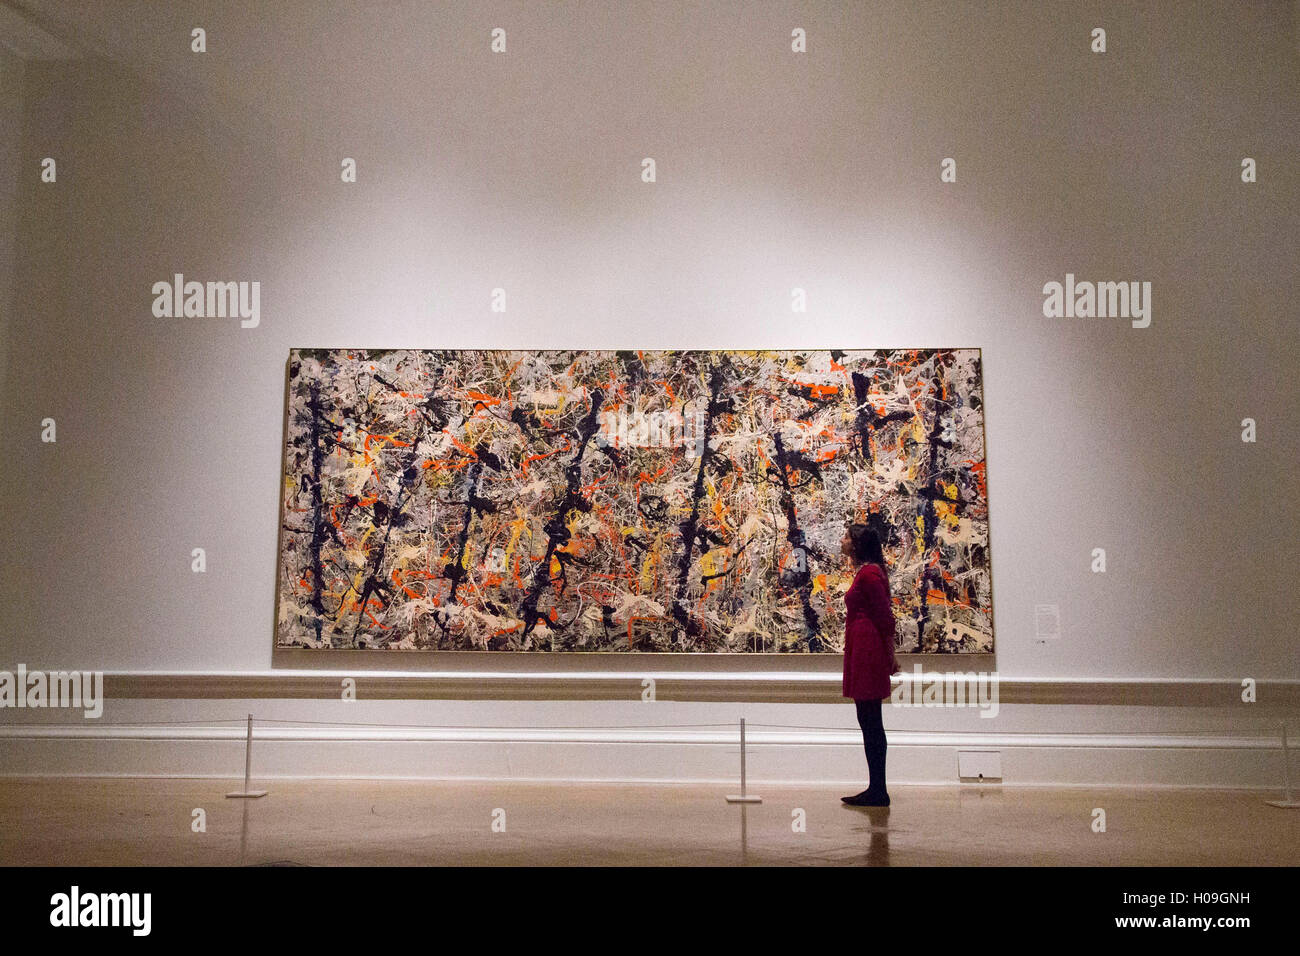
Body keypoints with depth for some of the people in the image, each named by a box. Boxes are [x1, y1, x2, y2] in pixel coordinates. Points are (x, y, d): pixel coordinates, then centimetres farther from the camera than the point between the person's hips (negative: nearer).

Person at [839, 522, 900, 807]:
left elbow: (885, 616, -15)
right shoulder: (864, 572, 18)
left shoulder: (868, 574, -13)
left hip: (868, 652, -11)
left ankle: (878, 791, 1)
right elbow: (883, 615, 20)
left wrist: (890, 655, -10)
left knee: (870, 722, -5)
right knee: (869, 722, 12)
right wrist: (889, 655, 22)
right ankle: (876, 790, 17)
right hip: (862, 653, 11)